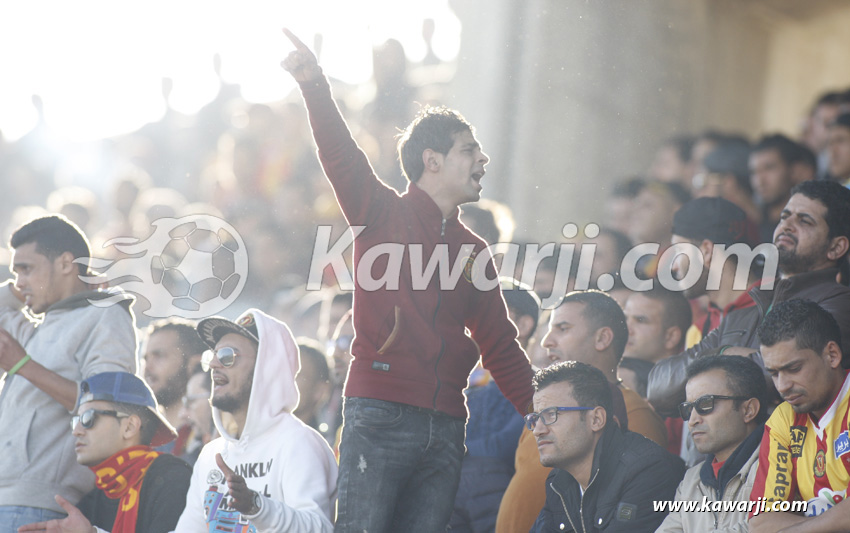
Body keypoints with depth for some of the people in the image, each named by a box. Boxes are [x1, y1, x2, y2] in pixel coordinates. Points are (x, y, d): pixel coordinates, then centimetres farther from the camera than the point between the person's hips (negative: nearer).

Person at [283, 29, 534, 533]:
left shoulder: (475, 252, 21)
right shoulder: (384, 216, 7)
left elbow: (501, 349, 21)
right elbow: (342, 159, -10)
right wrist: (316, 87, -26)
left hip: (445, 429, 5)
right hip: (380, 416, -5)